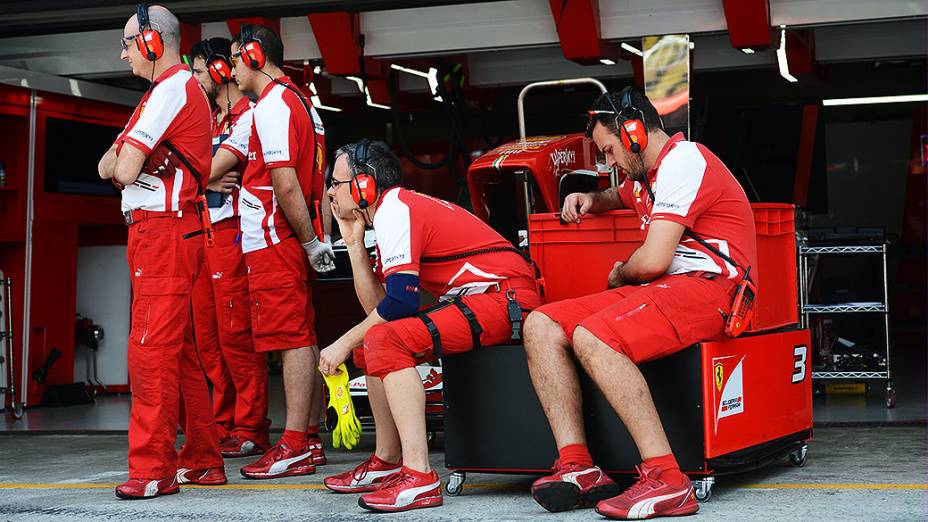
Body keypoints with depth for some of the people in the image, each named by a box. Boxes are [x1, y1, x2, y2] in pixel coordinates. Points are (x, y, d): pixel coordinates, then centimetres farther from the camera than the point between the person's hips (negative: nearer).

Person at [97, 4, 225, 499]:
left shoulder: (172, 88, -9)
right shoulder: (185, 88, 22)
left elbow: (121, 169, -15)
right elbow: (108, 167, 18)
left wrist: (121, 161, 6)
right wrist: (121, 161, -3)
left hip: (161, 232, -10)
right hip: (171, 232, 10)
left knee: (151, 351, -11)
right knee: (179, 351, 13)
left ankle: (152, 468, -10)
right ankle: (202, 459, 19)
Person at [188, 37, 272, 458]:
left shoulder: (248, 117, -6)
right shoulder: (209, 119, 21)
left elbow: (212, 170, -15)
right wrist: (208, 182, -9)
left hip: (231, 233, -9)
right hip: (201, 233, 9)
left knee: (235, 336, -9)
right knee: (208, 338, 8)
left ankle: (250, 431, -4)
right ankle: (224, 428, 14)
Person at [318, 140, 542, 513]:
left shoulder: (394, 208, -11)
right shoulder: (394, 210, 18)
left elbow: (398, 303, -20)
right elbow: (376, 304, 14)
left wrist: (344, 343, -9)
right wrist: (354, 242, 11)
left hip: (505, 297, -11)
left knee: (385, 339, -24)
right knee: (373, 337, 15)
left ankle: (419, 477, -29)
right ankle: (387, 462, 19)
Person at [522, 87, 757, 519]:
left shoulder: (683, 162, -9)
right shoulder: (648, 174, 23)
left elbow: (653, 260, -18)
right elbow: (619, 198, 51)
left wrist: (621, 274, 5)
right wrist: (589, 201, 27)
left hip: (706, 287, -10)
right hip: (662, 290, 10)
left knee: (591, 337, -32)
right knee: (541, 326, -3)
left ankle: (666, 480, -34)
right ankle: (577, 468, -16)